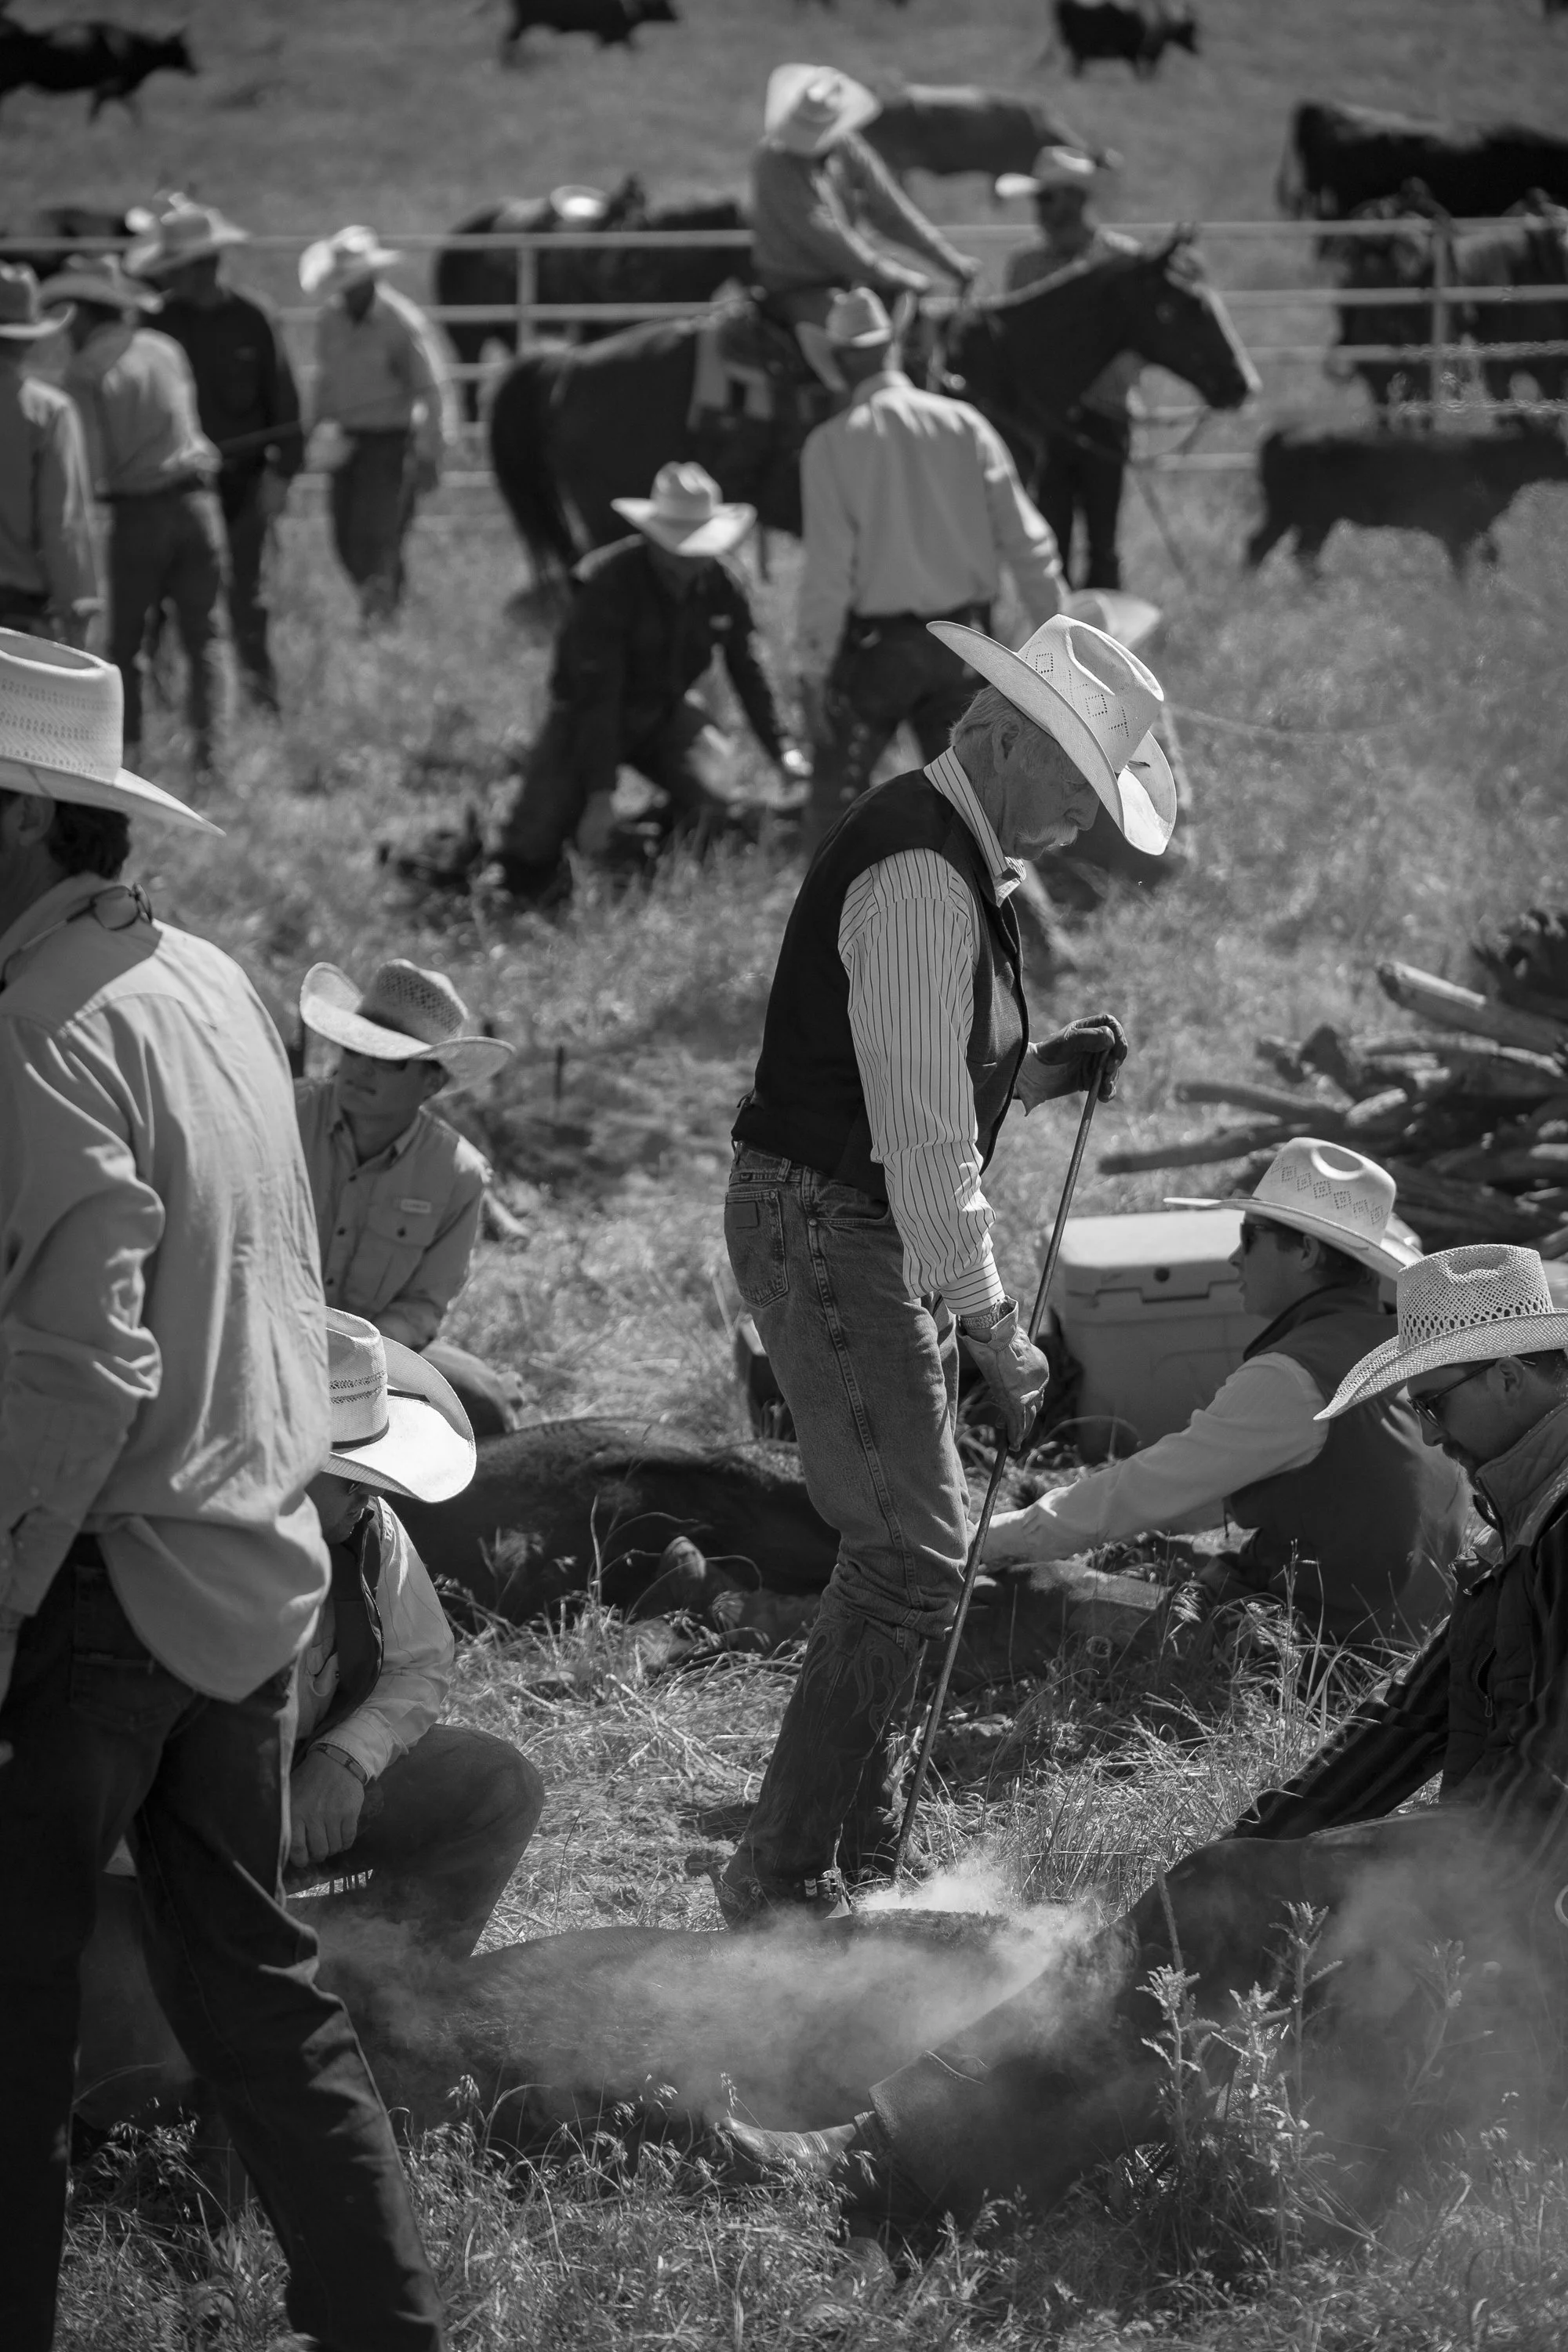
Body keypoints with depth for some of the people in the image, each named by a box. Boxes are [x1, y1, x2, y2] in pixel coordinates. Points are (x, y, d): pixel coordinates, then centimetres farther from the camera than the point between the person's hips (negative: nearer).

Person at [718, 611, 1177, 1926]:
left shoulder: (969, 866, 13)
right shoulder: (919, 879, -20)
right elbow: (920, 1127, -23)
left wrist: (1048, 1068, 6)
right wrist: (990, 1325, -22)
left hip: (875, 1234, 10)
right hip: (830, 1234, -10)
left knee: (909, 1544, 15)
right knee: (913, 1554, -11)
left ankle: (858, 1852, 24)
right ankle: (782, 1881, -7)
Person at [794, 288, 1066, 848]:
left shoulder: (832, 443, -9)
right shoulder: (964, 424, -1)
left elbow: (828, 568, -12)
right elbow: (1025, 540, -1)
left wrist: (813, 665, -5)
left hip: (877, 643, -3)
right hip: (964, 638, 3)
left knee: (834, 800, 8)